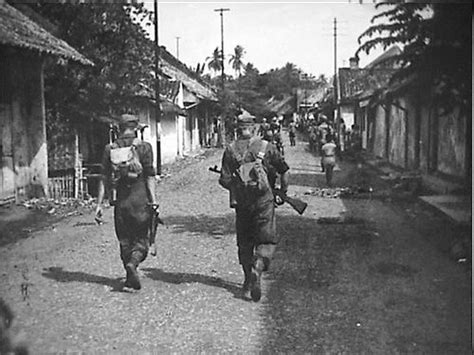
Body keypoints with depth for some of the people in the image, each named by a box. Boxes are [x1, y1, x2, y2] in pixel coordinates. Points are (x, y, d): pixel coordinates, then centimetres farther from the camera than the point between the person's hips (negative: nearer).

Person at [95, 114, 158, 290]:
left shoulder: (110, 149, 5)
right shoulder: (144, 147, -3)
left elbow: (104, 179, 4)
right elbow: (149, 177, -7)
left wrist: (99, 204, 7)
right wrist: (153, 200, -6)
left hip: (120, 201, 3)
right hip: (140, 201, -3)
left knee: (125, 240, 15)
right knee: (141, 239, 7)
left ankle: (130, 276, 19)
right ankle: (132, 263, -19)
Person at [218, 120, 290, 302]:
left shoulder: (230, 150, -2)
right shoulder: (267, 147, -3)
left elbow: (224, 180, -5)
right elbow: (284, 171, 1)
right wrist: (282, 193, 13)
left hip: (242, 202, 2)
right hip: (264, 200, -1)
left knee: (244, 243, 15)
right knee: (267, 240, 8)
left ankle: (248, 282, 21)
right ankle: (258, 267, -18)